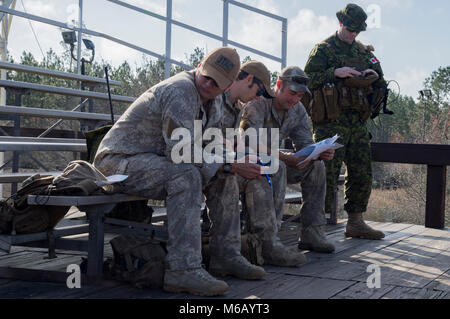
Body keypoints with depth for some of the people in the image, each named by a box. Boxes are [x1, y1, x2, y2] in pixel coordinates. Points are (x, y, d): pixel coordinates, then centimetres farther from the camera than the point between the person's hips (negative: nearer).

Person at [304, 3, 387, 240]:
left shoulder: (364, 52, 19)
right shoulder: (323, 50, 2)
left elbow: (381, 86, 22)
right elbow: (308, 79, -7)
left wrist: (375, 76, 0)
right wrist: (335, 73, -16)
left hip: (358, 123, 6)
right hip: (331, 123, -6)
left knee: (362, 174, 8)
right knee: (327, 173, -9)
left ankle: (355, 223, 17)